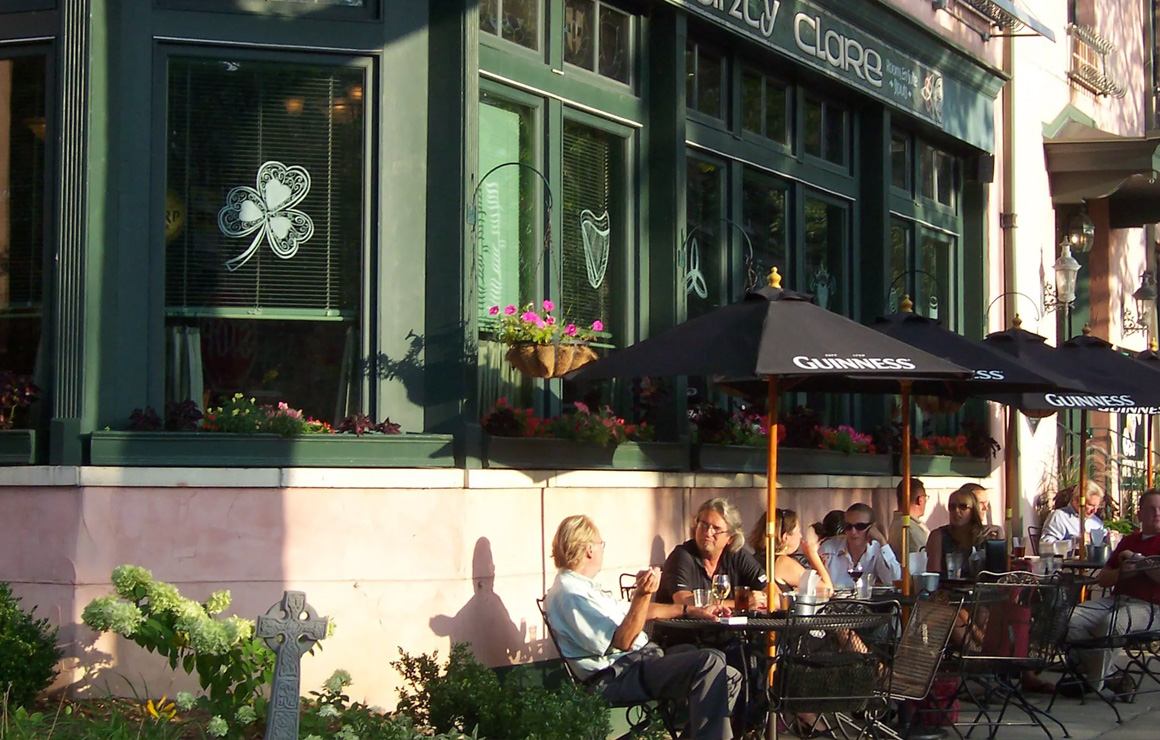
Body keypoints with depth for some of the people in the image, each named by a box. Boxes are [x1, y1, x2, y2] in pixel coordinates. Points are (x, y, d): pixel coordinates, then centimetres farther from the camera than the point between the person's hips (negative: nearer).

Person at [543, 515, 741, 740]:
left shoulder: (582, 586, 19)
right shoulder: (571, 594, -17)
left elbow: (635, 612, 27)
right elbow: (622, 642, -22)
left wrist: (691, 610, 25)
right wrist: (643, 595, -32)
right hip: (618, 677, -11)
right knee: (709, 663, -26)